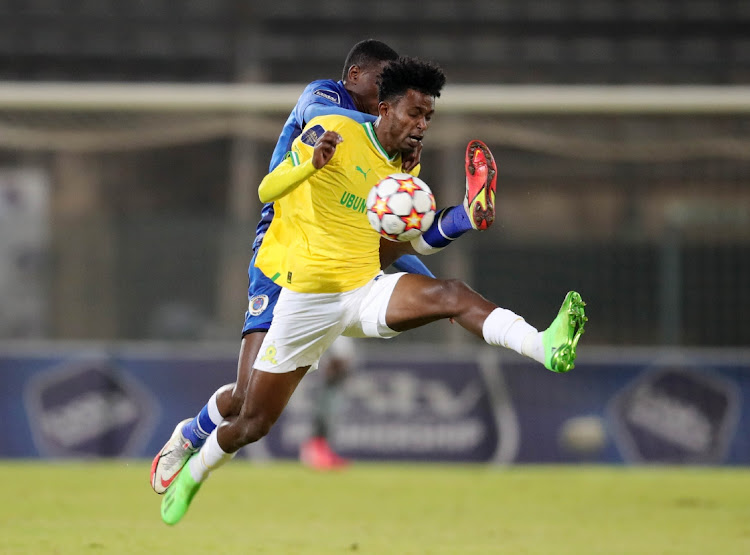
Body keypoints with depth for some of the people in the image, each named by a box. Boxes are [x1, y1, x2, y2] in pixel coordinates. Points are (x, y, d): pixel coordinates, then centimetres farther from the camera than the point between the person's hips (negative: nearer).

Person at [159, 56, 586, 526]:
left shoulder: (406, 170, 8)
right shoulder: (335, 133, -11)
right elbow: (266, 191, -17)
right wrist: (313, 163, -36)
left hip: (366, 290, 4)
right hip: (308, 299, -4)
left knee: (453, 294, -27)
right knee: (255, 422, 6)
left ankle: (546, 348, -50)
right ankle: (193, 474, 35)